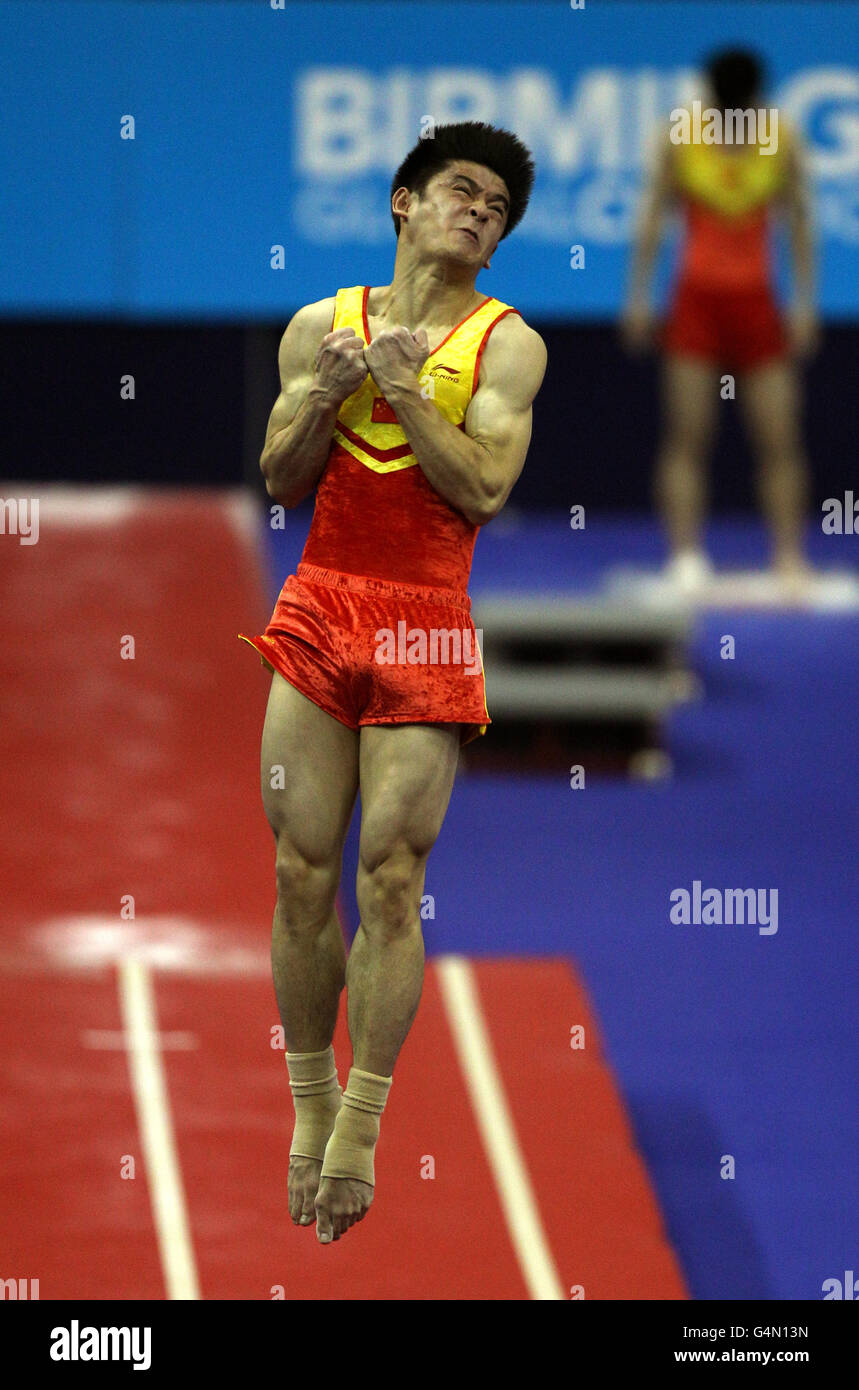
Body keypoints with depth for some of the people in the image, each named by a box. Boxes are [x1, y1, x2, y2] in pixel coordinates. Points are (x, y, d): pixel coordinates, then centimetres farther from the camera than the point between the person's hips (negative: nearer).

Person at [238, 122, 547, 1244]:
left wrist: (400, 387, -12)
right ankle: (311, 1105, 10)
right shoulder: (321, 326, 11)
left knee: (392, 877, -7)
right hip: (320, 606, 2)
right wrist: (325, 392, -8)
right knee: (303, 868, -1)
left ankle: (359, 1130, -3)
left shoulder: (506, 342, 3)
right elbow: (282, 480, 8)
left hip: (426, 626, -2)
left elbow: (484, 489, -8)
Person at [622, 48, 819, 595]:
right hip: (697, 299, -1)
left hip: (756, 303, 1)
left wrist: (805, 304, 0)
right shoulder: (681, 140, -7)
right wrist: (639, 298, 0)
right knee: (687, 438, -5)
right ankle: (686, 556, -1)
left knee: (780, 440, -2)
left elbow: (800, 225, 2)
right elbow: (653, 219, 1)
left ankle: (790, 561, 5)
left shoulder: (781, 143, -5)